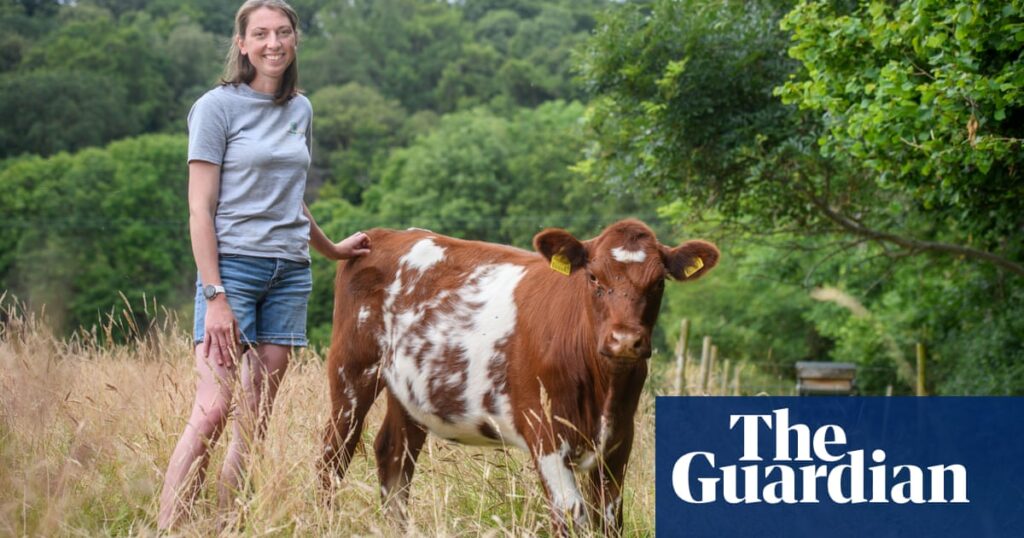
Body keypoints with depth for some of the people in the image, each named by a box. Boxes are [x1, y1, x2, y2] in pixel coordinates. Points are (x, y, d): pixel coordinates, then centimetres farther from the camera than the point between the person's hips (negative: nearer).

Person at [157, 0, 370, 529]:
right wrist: (215, 297, -15)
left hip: (290, 272, 6)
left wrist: (334, 249, 35)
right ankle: (166, 529, -16)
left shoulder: (301, 110, 14)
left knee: (254, 425, 2)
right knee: (211, 412, -16)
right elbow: (201, 209, -7)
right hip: (233, 265, -6)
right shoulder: (217, 107, -3)